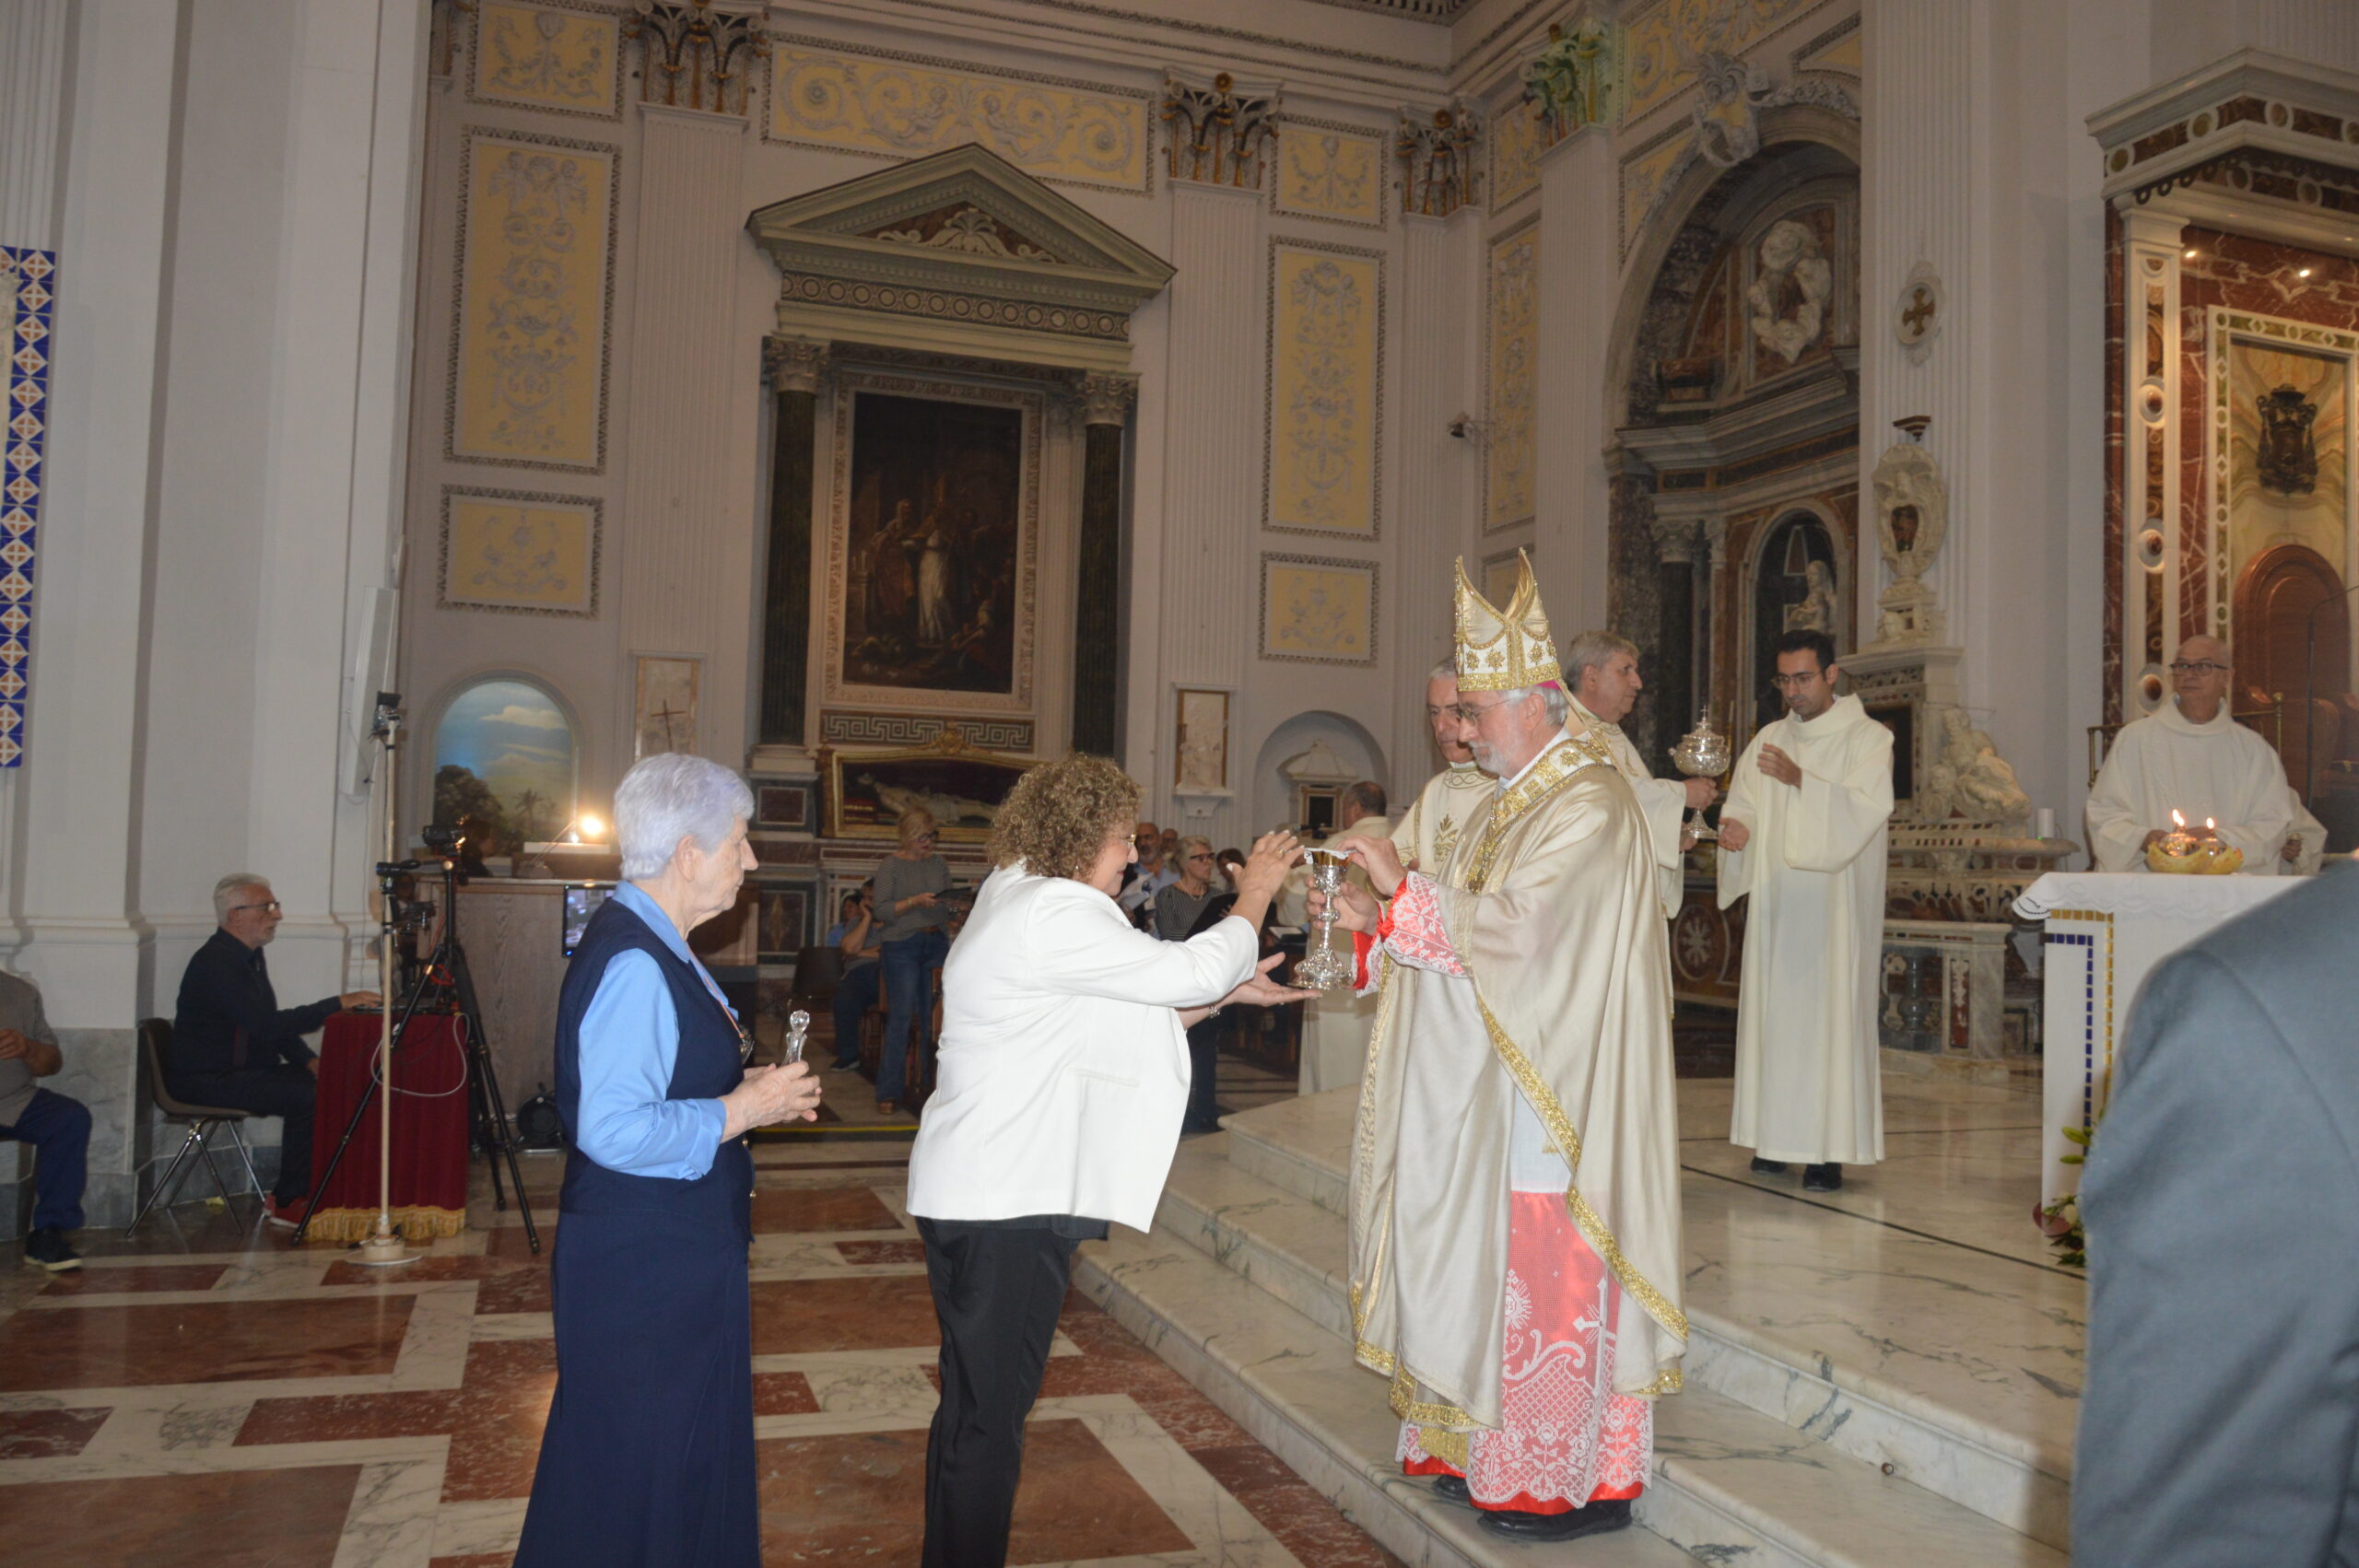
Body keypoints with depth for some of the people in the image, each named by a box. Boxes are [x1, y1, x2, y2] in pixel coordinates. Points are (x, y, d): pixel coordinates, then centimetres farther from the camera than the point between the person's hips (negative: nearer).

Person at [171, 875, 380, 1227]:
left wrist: (307, 1060, 1)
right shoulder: (216, 962, -19)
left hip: (244, 1070, 10)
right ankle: (287, 1203, -12)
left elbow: (272, 1025, 18)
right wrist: (337, 1005, -28)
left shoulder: (249, 956, 13)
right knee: (308, 1097, -26)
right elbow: (267, 1025, -28)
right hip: (208, 1079, -10)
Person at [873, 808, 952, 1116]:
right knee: (901, 1017, -8)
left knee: (931, 1016, 3)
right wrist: (915, 901, -19)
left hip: (936, 943, 4)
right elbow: (883, 910, -8)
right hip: (902, 945, -4)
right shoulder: (890, 865, 0)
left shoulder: (939, 864, 13)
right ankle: (888, 1093, -3)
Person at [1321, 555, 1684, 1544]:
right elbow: (1476, 932, 16)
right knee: (1493, 1259, 13)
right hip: (1494, 1091, 9)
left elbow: (1513, 928, -23)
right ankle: (1488, 1447, 25)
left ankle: (1568, 1480, 11)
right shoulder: (1510, 802, 15)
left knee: (1547, 1272, -1)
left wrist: (1403, 890, -16)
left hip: (1553, 1093, -9)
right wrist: (1380, 924, 2)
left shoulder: (1588, 805, -15)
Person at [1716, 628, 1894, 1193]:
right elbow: (1744, 806, 10)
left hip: (1835, 906, -4)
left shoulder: (1867, 738, 0)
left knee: (1831, 1014, -6)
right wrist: (1735, 827, -13)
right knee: (1771, 1012, 3)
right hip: (1775, 902, 5)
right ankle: (1776, 1135, 11)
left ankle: (1829, 1150, -3)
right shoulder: (1769, 739, 14)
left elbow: (1866, 807, -15)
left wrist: (1801, 779, -26)